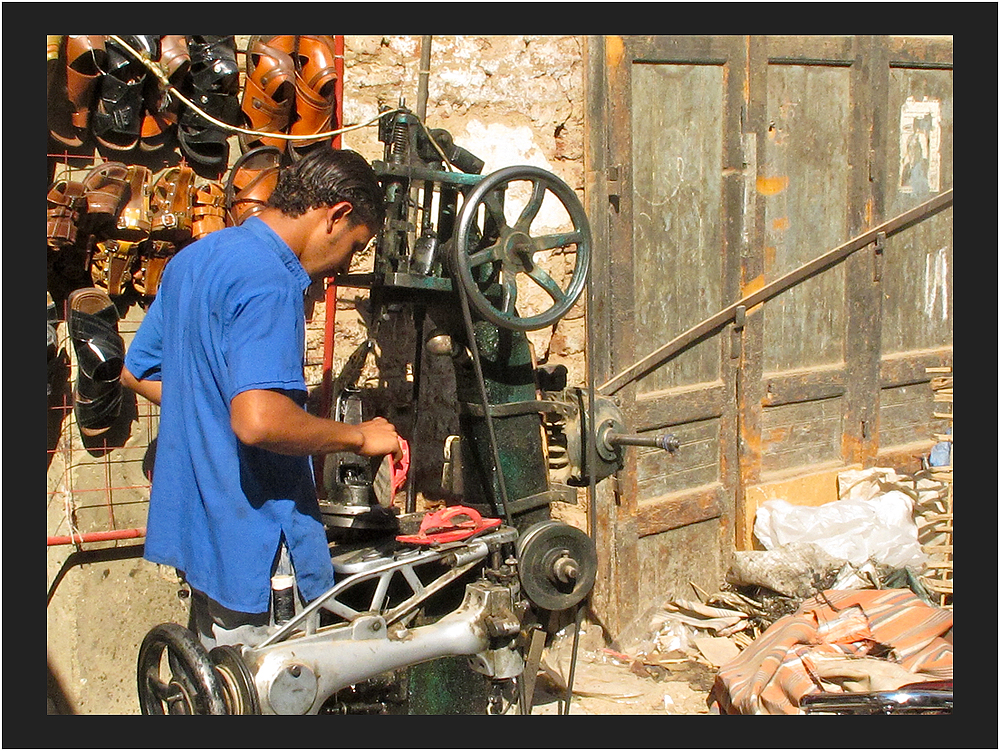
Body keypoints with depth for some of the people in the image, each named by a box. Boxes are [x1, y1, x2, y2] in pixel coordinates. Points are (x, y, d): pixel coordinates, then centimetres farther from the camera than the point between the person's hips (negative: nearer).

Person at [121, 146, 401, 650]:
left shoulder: (194, 258, 11)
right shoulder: (269, 280, -20)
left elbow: (136, 373, 23)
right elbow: (259, 420, -33)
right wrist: (358, 437, -19)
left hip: (193, 525, 10)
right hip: (254, 543, -10)